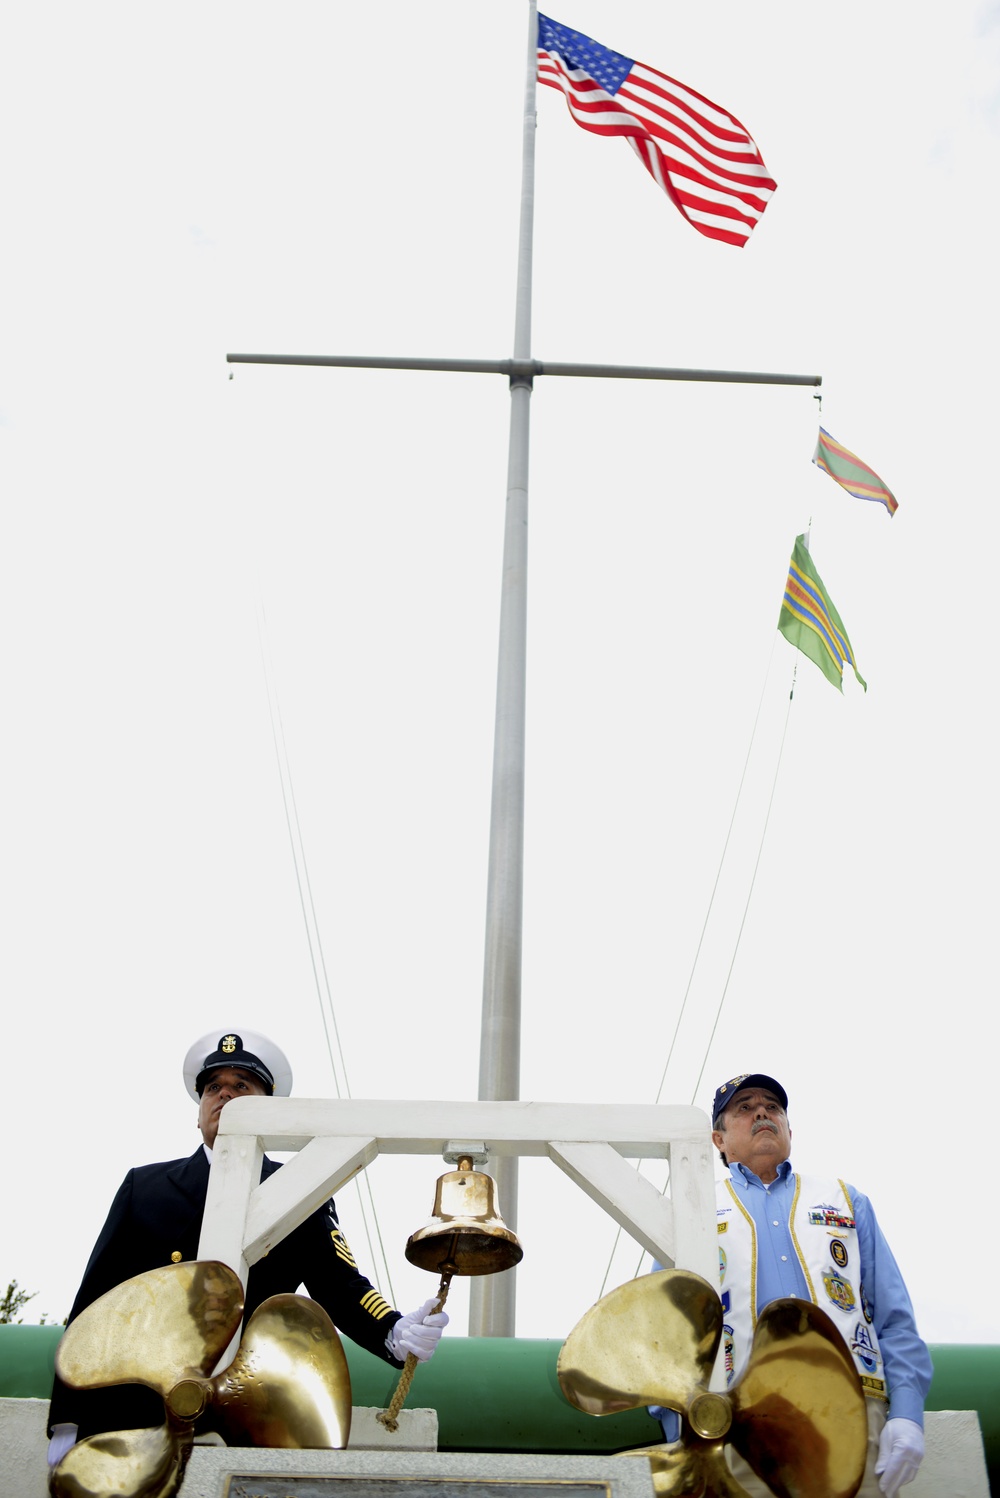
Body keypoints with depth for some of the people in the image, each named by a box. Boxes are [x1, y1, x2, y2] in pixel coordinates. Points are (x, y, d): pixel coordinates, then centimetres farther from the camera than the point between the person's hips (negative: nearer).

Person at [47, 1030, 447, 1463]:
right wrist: (66, 1423, 0)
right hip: (124, 1424, 2)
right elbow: (95, 1299, 7)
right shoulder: (143, 1186, 10)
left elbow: (340, 1287, -4)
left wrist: (396, 1334, -26)